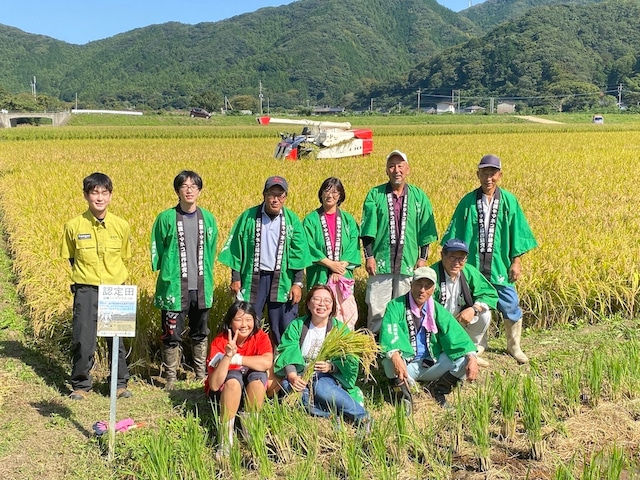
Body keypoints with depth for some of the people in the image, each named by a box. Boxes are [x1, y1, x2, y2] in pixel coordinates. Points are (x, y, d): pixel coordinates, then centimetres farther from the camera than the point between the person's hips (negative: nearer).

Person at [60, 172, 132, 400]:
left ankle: (120, 383, 25)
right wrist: (83, 275, 4)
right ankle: (80, 384, 19)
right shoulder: (73, 226, -6)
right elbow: (70, 257, 9)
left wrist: (113, 275, 8)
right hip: (86, 290, -1)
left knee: (117, 338, 9)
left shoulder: (121, 226, -3)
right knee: (82, 340, 1)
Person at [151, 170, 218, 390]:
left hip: (201, 289, 3)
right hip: (174, 288, -3)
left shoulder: (208, 219, 5)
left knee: (200, 333, 16)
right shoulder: (166, 219, -4)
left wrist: (207, 278, 10)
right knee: (172, 335, 3)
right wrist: (165, 274, 2)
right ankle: (171, 378, 17)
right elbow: (157, 251, 3)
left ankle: (201, 375, 30)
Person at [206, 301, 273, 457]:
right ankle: (226, 437, -27)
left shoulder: (260, 337, -16)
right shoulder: (219, 342, -21)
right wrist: (228, 356, -41)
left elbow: (267, 363, -37)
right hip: (224, 392, -2)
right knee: (234, 377, -33)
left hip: (252, 393, 2)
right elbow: (214, 385, -30)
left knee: (258, 374, -29)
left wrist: (236, 358, -35)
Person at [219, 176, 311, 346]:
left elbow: (298, 254, 3)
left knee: (285, 328, 3)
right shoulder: (248, 217, 1)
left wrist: (298, 283, -2)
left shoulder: (292, 220, 3)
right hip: (253, 279, 0)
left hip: (282, 280, 0)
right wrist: (235, 278, 0)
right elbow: (236, 249, 4)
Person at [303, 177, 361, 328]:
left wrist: (341, 267, -12)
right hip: (320, 276, -2)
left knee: (346, 312, -3)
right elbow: (309, 247, -4)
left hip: (343, 275, 2)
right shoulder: (311, 220, 5)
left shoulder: (348, 220, 12)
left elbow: (353, 246, 2)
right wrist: (330, 264, -13)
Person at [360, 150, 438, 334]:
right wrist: (369, 256, -6)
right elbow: (368, 229, 0)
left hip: (408, 263, 1)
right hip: (380, 262, -1)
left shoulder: (419, 196, 6)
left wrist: (423, 258, 2)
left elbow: (425, 230, 8)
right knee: (376, 308, 1)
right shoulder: (375, 195, 2)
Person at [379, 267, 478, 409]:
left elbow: (455, 333, -8)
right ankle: (403, 390, -6)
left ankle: (436, 388, 5)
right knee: (390, 361, -37)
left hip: (431, 364, 4)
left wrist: (471, 356, -26)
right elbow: (389, 333, -25)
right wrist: (395, 356, -46)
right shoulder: (396, 306, -8)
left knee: (465, 358, -15)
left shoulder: (437, 310, 5)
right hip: (405, 365, -4)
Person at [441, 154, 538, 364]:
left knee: (510, 306, 7)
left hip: (499, 265, 0)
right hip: (472, 265, 0)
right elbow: (455, 233, 4)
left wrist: (517, 261, 0)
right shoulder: (468, 201, -1)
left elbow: (516, 232, 3)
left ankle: (514, 346, 28)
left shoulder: (508, 201, 0)